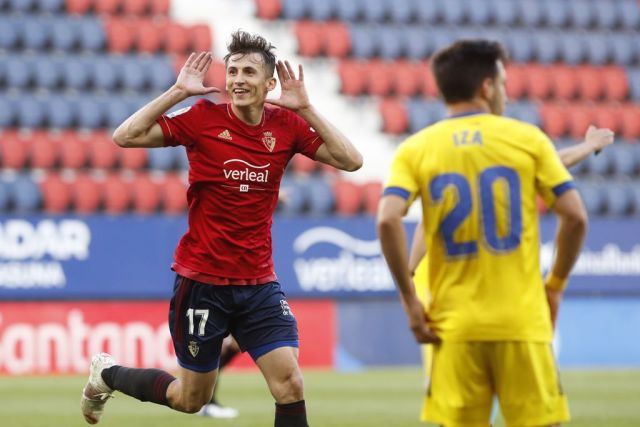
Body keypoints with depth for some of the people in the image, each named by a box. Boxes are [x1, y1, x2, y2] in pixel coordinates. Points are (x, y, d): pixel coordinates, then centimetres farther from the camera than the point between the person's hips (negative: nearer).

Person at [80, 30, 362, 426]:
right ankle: (107, 373, 38)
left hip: (260, 282, 3)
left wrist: (305, 107, -12)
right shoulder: (204, 118, -9)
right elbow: (125, 136, -15)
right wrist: (178, 92, -18)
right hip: (202, 280, -3)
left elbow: (350, 160, -9)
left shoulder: (286, 124, -1)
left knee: (290, 385, -12)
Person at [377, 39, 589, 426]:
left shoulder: (416, 149, 4)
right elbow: (575, 217, -3)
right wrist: (555, 286, 10)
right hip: (523, 322, -1)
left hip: (454, 326, 1)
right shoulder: (528, 139, 2)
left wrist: (409, 299, -3)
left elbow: (388, 221, -11)